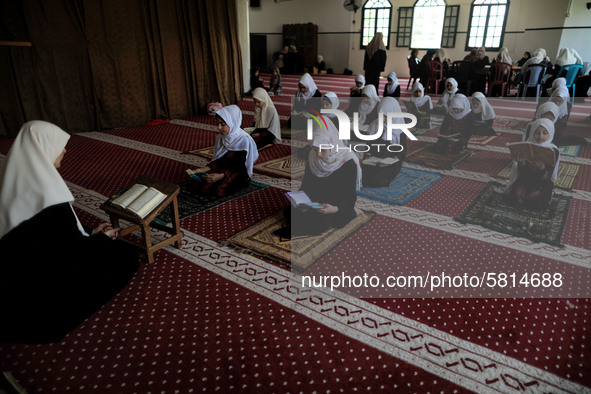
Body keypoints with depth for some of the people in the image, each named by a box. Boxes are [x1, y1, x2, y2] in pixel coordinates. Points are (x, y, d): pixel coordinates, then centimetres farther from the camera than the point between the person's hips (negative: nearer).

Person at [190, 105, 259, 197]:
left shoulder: (244, 140, -16)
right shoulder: (220, 138, 6)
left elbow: (241, 168, -17)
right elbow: (217, 160, 11)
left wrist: (221, 176, -27)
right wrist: (203, 169, -6)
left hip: (238, 173, -5)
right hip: (222, 169, 6)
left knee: (219, 190, -32)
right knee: (197, 185, -18)